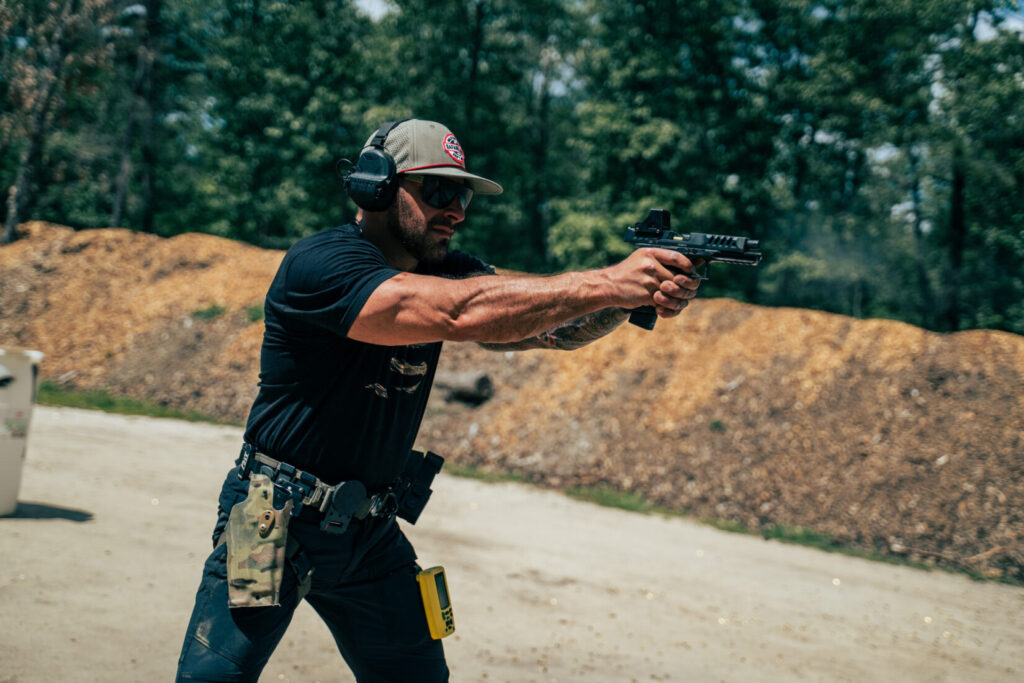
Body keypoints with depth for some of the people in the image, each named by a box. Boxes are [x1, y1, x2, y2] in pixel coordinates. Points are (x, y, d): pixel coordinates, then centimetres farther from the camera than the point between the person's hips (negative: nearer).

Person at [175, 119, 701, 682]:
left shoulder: (443, 271, 3)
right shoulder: (318, 266, -21)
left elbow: (553, 327, -9)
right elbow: (457, 313, -35)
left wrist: (641, 294, -29)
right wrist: (608, 282, -36)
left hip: (371, 530, 6)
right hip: (275, 522, -6)